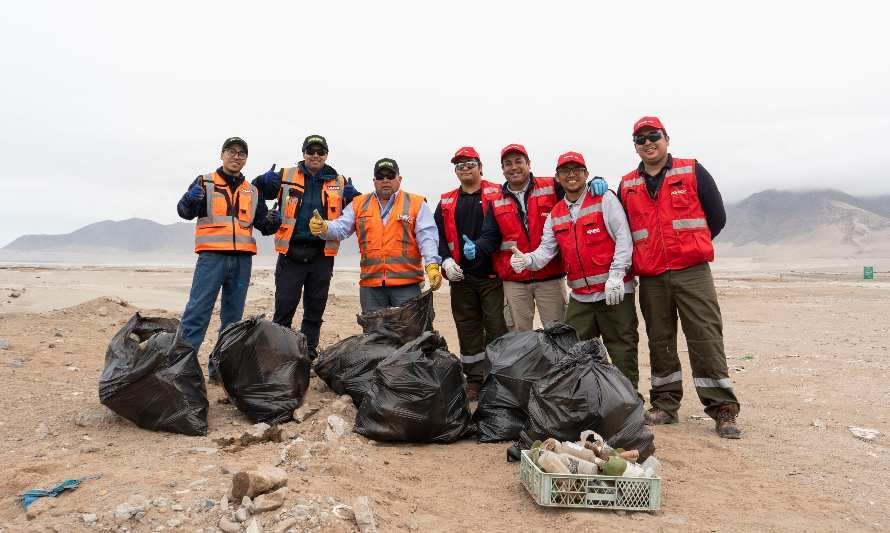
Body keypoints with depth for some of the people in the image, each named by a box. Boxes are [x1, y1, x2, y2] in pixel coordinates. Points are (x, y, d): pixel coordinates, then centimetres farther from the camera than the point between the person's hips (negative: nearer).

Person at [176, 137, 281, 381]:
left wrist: (272, 222, -7)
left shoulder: (253, 192, 18)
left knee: (233, 315, 8)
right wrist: (190, 199, -27)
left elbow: (263, 224, 16)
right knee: (197, 310, -9)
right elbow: (185, 212, -4)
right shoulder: (205, 182, 7)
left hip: (242, 260, 4)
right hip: (212, 256, -4)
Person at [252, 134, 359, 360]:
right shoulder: (285, 177, 5)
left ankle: (309, 354, 22)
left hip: (322, 256, 2)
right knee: (284, 308, 1)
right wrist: (266, 179, -13)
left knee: (315, 310, 10)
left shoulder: (339, 183, 9)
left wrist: (351, 193, -9)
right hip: (291, 254, -2)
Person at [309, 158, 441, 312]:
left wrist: (432, 265, -19)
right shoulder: (359, 204, 13)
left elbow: (427, 237, -4)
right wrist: (323, 227, -15)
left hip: (407, 283, -2)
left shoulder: (416, 204, 4)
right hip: (370, 284, 3)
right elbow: (340, 228, 7)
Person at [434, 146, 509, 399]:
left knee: (496, 328, -1)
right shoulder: (446, 202, 13)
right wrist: (446, 260, -5)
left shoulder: (497, 194, 1)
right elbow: (438, 236, 10)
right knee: (468, 329, 9)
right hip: (461, 277, 4)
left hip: (491, 275, -4)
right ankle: (475, 380, 21)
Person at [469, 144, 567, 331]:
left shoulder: (552, 188, 2)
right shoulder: (497, 202, 9)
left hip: (550, 276, -1)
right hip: (514, 280, 2)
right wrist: (476, 248, -13)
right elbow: (490, 237, 6)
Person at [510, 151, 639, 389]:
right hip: (579, 297, 5)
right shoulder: (555, 215, 14)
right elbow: (546, 249, 6)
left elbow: (623, 237, -9)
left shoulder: (604, 200, -1)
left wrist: (616, 275, -18)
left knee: (622, 349, 3)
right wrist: (528, 260, -16)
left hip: (614, 291, -5)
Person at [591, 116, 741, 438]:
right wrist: (642, 256, 3)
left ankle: (723, 411, 4)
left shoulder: (692, 172, 6)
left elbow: (717, 217, 6)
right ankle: (665, 406, 19)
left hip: (692, 272, -3)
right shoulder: (627, 185, 13)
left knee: (706, 339, -4)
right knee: (660, 342, 9)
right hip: (650, 278, 3)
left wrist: (690, 246, 6)